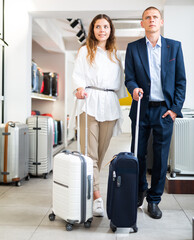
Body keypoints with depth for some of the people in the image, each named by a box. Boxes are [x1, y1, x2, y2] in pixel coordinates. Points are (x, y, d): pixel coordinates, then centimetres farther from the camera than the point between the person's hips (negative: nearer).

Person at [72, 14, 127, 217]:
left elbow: (120, 81, 21)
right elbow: (78, 74, 2)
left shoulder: (115, 54, 23)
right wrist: (79, 88, -19)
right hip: (90, 101, -3)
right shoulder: (85, 51, 13)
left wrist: (123, 102, 15)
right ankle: (96, 196, -12)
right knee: (89, 151, -12)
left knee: (101, 151, 4)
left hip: (110, 103, 4)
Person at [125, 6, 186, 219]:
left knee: (160, 157, 4)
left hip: (165, 110, 0)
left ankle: (154, 200, 20)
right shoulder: (133, 48, 7)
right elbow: (129, 78, 4)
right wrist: (134, 88, -19)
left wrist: (175, 108, -3)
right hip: (141, 108, 0)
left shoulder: (174, 46, 7)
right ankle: (140, 190, 33)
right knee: (138, 154, 7)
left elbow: (181, 80, 5)